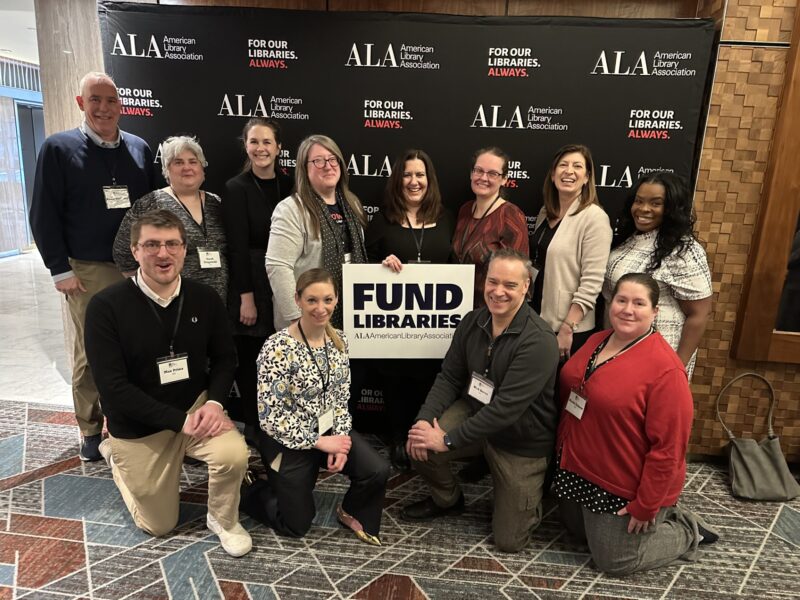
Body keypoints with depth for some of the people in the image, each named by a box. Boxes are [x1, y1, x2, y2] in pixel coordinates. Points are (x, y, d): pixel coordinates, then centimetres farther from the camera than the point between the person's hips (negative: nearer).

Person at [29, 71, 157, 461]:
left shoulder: (140, 148, 10)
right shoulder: (59, 148, 1)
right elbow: (44, 216, -1)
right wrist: (60, 269, -6)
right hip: (87, 272, -2)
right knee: (89, 355, 5)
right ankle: (90, 430, 21)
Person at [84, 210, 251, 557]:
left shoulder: (205, 299, -10)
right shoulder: (106, 306, -19)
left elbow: (225, 358, 1)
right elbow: (113, 387, -21)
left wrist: (214, 402, -19)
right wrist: (180, 420, -25)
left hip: (196, 408, 2)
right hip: (137, 426, -1)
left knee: (234, 454, -29)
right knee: (159, 525, 12)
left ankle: (222, 519, 5)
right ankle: (117, 455, 38)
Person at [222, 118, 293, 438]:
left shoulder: (288, 186, 8)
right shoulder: (236, 188, -4)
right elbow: (237, 247, -9)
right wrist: (247, 297, -13)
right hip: (252, 285, -3)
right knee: (250, 358, 4)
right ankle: (253, 426, 22)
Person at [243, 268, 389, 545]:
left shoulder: (338, 339, -5)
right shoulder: (278, 348, -25)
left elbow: (341, 397, 3)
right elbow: (270, 418, -23)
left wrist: (340, 438, -11)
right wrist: (320, 442, -18)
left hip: (329, 429, 5)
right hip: (288, 440, -5)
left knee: (378, 471, -16)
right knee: (297, 526, 9)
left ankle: (351, 512, 16)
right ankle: (253, 492, 37)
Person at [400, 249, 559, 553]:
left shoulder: (538, 341, -28)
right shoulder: (472, 322, -7)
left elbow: (506, 408, -30)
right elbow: (449, 377, -2)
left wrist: (448, 440, -27)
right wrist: (424, 419, -19)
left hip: (521, 442, -4)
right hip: (473, 411, 5)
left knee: (509, 541, 1)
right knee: (418, 445, -20)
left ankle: (527, 490, 33)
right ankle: (447, 499, 14)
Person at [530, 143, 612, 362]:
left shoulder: (594, 217, -14)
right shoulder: (546, 212, 8)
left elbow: (591, 283, -18)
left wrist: (567, 328, -19)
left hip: (571, 330, -7)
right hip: (537, 319, 7)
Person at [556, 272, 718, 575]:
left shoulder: (665, 369, -25)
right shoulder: (597, 341, 0)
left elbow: (668, 447, -22)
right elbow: (569, 397, 11)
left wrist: (645, 507, -17)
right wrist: (563, 448, 14)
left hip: (623, 488, -8)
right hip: (577, 470, 8)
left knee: (613, 560, 8)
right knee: (578, 532, 24)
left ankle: (687, 532, 27)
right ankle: (667, 520, 39)